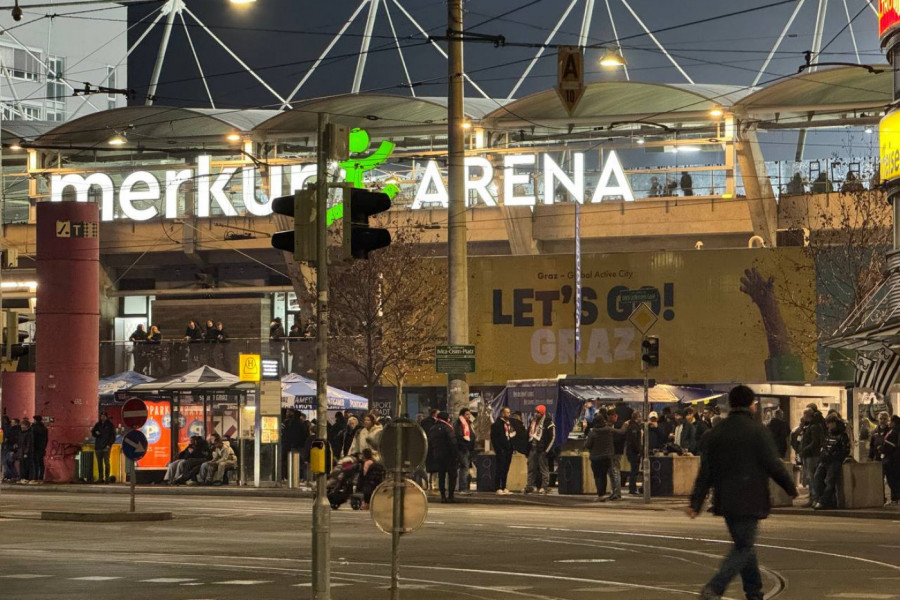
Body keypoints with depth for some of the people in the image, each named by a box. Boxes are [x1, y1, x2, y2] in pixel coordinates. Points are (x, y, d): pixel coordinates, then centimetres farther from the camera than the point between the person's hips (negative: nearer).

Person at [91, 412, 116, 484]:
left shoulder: (110, 425, 4)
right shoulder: (98, 424, 15)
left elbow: (113, 436, 1)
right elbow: (93, 432, 21)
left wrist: (109, 444, -10)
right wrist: (96, 433, -3)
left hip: (106, 447, -4)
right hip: (98, 447, 4)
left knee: (106, 463, -9)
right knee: (99, 463, 4)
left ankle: (107, 478, -9)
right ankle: (101, 478, 7)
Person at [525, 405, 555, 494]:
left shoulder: (548, 422, -8)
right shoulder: (532, 421, 13)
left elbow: (552, 437, -9)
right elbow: (528, 434, 21)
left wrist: (547, 450, -12)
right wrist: (528, 448, 15)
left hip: (542, 449, -7)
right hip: (532, 448, 7)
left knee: (543, 468, -3)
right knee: (531, 468, 6)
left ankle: (544, 487, -1)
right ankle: (530, 485, 11)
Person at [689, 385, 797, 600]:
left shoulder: (716, 432, 6)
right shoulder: (757, 431, -10)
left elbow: (706, 471, 5)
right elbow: (773, 465, -10)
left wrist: (696, 503, 4)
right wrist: (791, 488, 4)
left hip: (726, 500, 6)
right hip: (750, 500, -6)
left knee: (744, 545, 19)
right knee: (743, 548, -4)